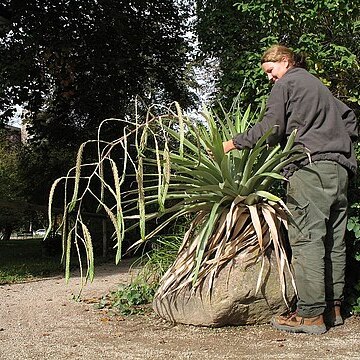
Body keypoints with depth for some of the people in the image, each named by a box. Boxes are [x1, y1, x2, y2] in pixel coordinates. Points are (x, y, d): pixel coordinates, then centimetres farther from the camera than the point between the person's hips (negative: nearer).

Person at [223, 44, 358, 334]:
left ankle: (311, 315, -15)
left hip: (310, 166, -8)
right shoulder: (320, 85, 29)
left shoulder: (286, 83, 5)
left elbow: (270, 129, -5)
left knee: (306, 238, -12)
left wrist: (234, 143, 2)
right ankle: (333, 308, 11)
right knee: (333, 240, 7)